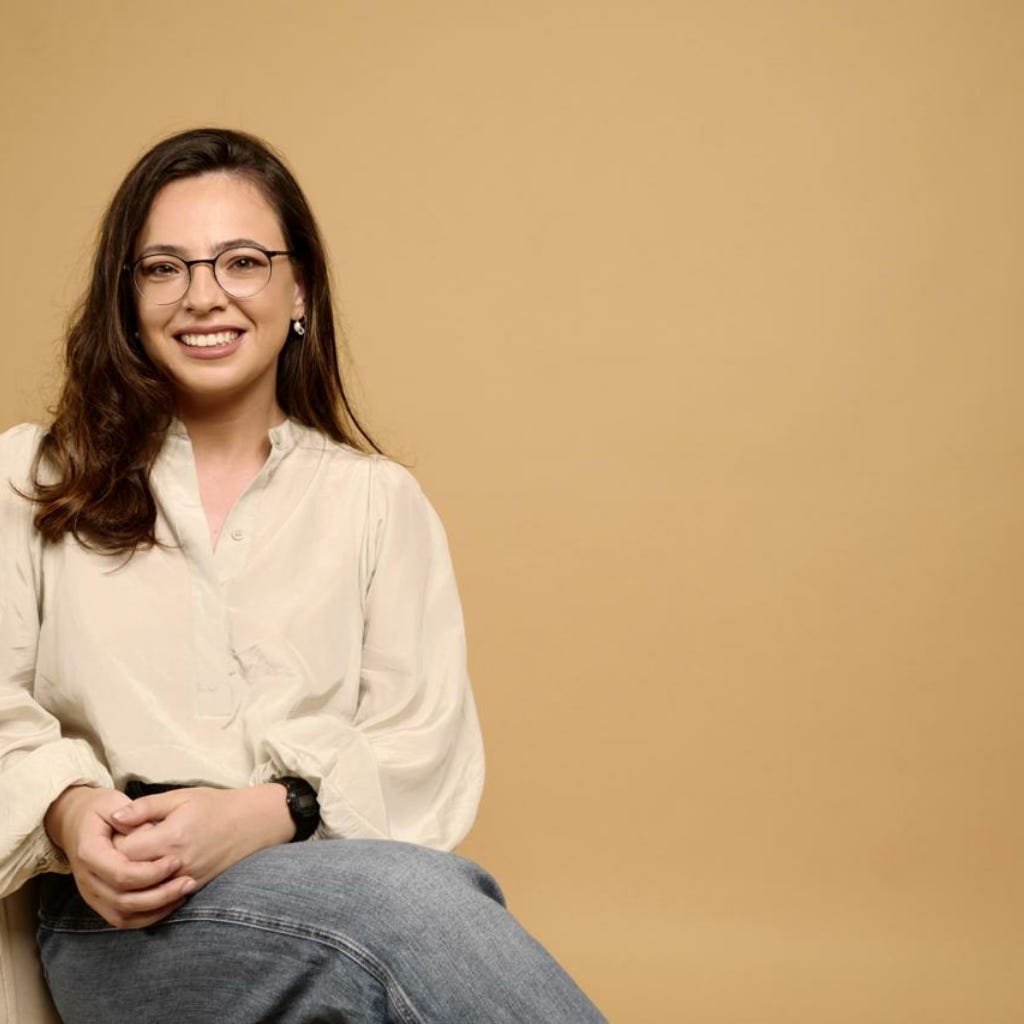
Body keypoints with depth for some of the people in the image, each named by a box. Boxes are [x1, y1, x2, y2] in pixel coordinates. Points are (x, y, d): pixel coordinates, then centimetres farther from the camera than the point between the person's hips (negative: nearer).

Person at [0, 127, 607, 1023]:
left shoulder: (376, 499, 16)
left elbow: (423, 747, 5)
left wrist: (267, 812, -13)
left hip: (331, 874, 2)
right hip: (121, 923, -2)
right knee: (409, 896, -35)